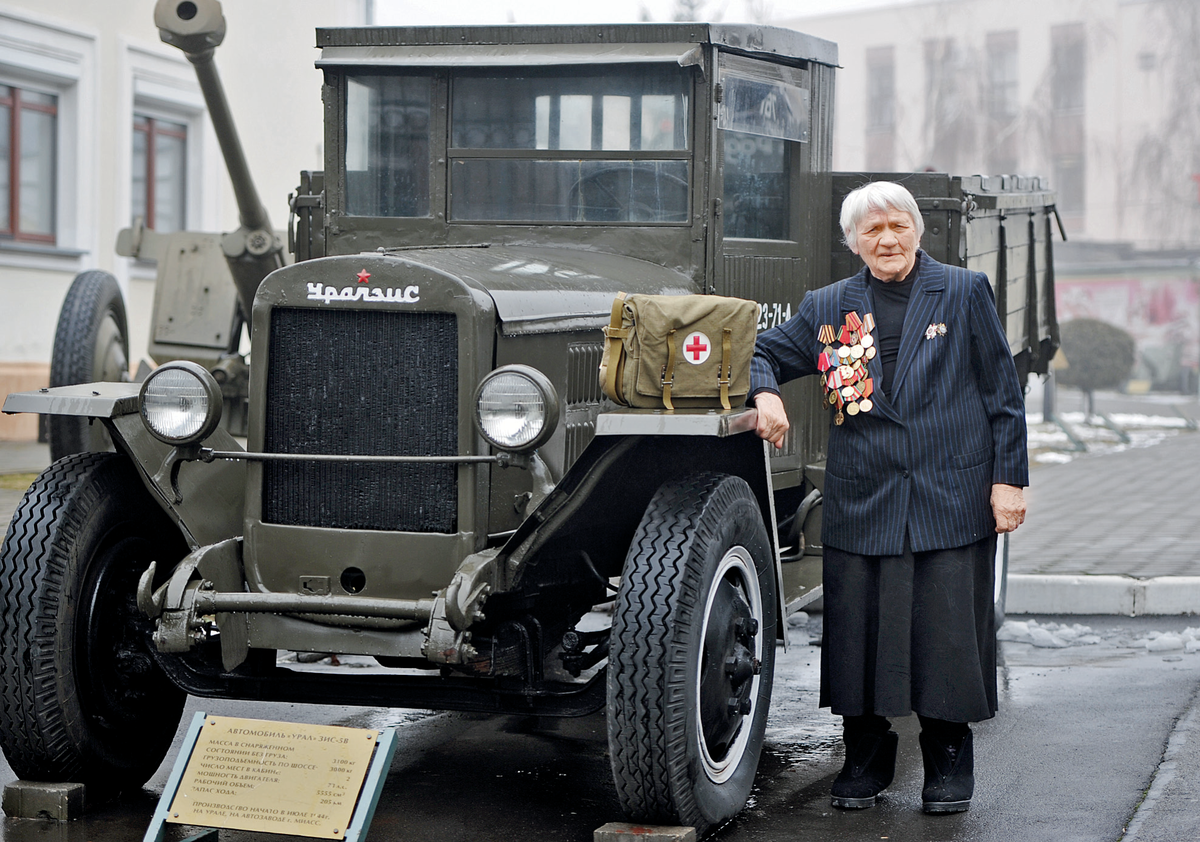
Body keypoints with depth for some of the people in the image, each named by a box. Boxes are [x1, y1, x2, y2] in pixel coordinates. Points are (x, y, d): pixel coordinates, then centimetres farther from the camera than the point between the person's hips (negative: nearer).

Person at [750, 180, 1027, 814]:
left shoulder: (964, 293, 6)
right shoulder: (827, 309, 10)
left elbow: (1003, 392, 5)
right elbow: (762, 353, 17)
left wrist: (1008, 477, -1)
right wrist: (765, 395, -6)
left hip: (951, 497, -2)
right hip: (861, 501, 2)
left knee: (947, 630, 0)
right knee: (858, 628, 2)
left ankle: (949, 764, 15)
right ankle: (865, 761, 18)